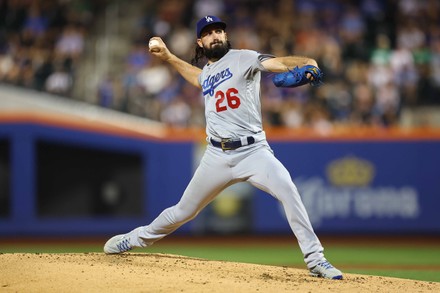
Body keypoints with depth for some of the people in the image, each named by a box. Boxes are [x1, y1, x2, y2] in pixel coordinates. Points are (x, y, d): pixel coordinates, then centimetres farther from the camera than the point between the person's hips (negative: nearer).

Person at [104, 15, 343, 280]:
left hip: (253, 151, -5)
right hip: (218, 156, 5)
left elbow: (278, 63, -20)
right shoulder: (207, 72, 16)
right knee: (184, 210, 13)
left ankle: (315, 260, -23)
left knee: (288, 190, -28)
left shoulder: (242, 59, -2)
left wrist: (306, 63, -40)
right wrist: (168, 56, 39)